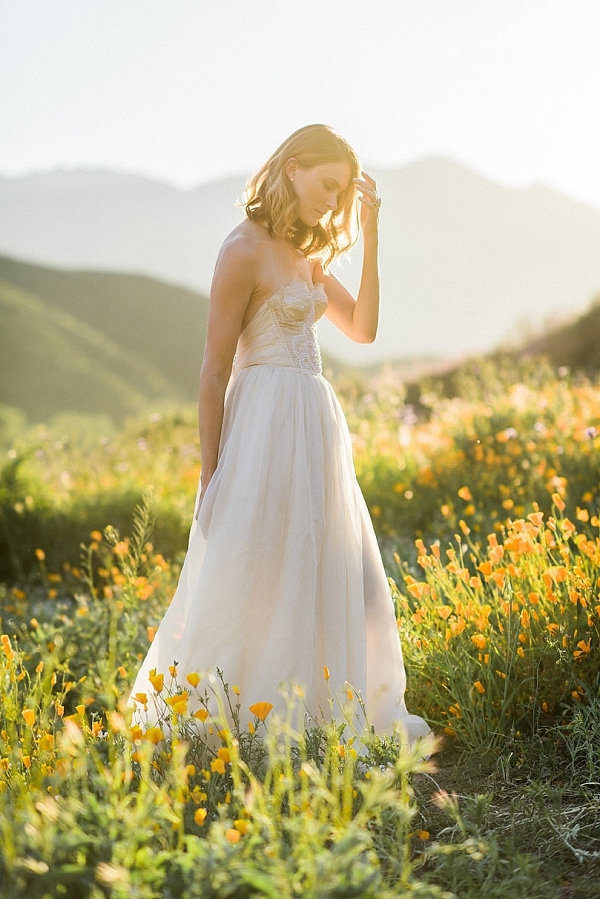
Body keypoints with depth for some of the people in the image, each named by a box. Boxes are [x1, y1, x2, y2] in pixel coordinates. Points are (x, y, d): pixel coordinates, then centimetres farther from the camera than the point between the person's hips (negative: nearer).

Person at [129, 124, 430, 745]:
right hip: (266, 426, -9)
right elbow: (215, 368, -12)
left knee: (331, 580, 13)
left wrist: (369, 236, 5)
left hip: (316, 426, 9)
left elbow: (362, 328, 10)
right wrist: (210, 473, -13)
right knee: (250, 582, -4)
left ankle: (343, 712, 24)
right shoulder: (245, 250, -10)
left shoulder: (306, 255, 16)